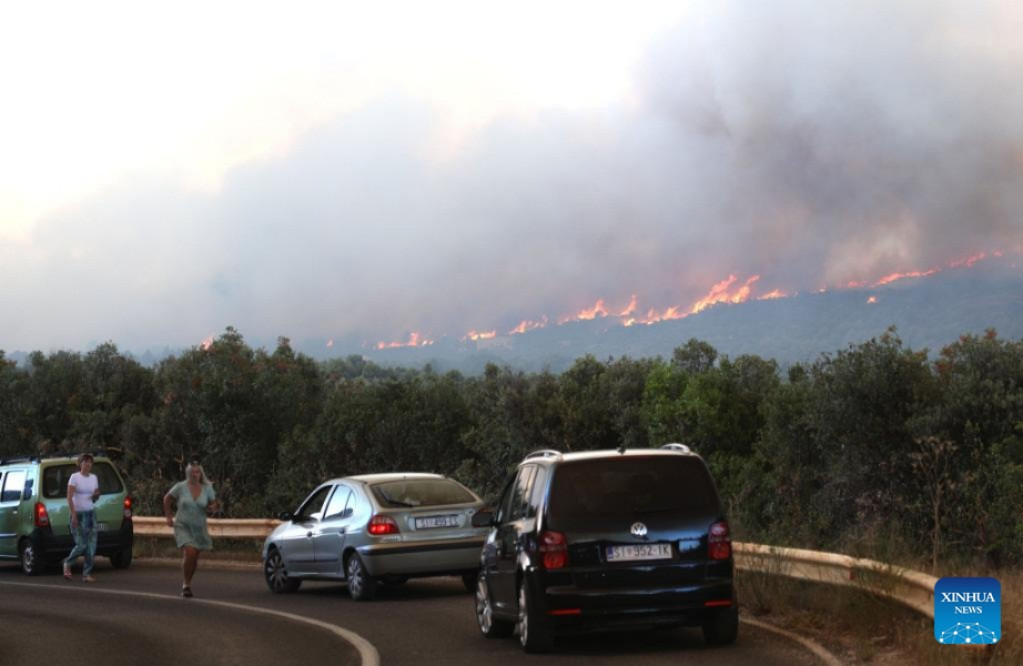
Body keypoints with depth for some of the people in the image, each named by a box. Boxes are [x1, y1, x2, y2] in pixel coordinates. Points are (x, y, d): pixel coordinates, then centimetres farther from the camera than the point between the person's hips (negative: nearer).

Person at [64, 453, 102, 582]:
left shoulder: (94, 478, 9)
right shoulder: (75, 477, -8)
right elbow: (69, 497, -12)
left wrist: (96, 495, -6)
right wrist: (73, 515, -19)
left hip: (91, 513, 5)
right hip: (78, 514, -5)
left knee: (91, 545, -1)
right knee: (81, 545, -8)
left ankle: (87, 574, 5)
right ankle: (67, 564, 18)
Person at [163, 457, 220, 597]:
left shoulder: (207, 488, -2)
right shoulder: (180, 487, -8)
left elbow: (215, 505, 7)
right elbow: (167, 499, 8)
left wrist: (214, 507, -17)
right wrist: (168, 517, 5)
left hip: (199, 528, 3)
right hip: (183, 526, -3)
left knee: (194, 559, 8)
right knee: (189, 553, -20)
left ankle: (187, 583, 28)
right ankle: (186, 584, -6)